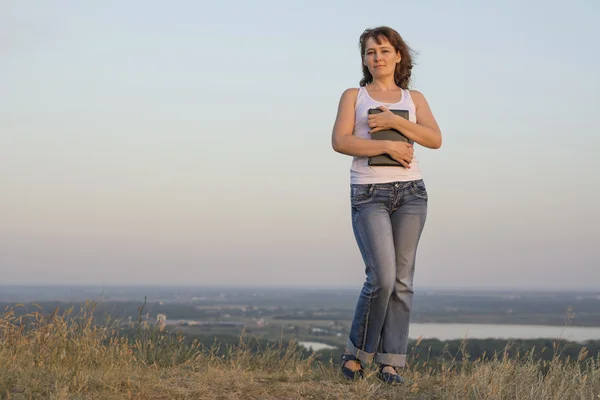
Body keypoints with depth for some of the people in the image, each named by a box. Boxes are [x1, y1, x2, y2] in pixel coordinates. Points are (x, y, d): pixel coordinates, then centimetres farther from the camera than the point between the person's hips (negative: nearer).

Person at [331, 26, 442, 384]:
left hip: (410, 192, 3)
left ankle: (391, 362, 5)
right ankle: (357, 352, 5)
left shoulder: (414, 99, 15)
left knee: (402, 280, -1)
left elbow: (435, 139, 0)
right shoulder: (354, 96, 9)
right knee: (382, 277, -14)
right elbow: (340, 141, -6)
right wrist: (387, 146, -13)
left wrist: (395, 121, -10)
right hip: (369, 194, -3)